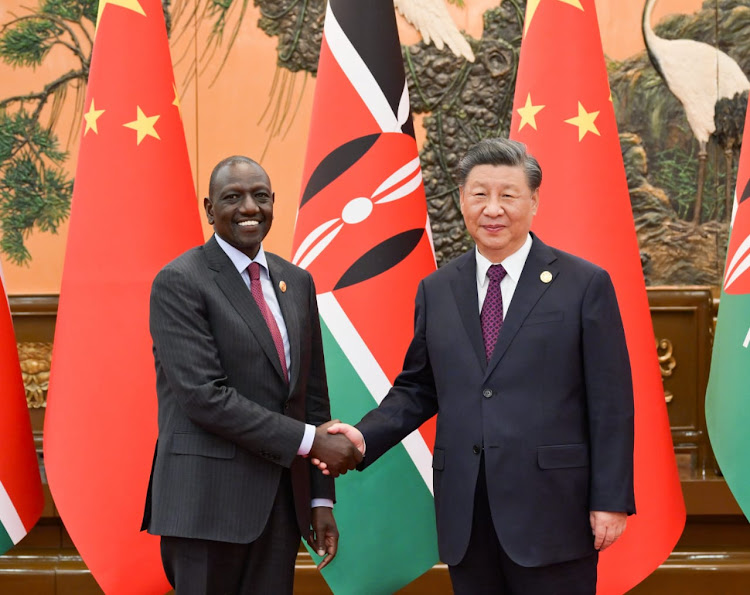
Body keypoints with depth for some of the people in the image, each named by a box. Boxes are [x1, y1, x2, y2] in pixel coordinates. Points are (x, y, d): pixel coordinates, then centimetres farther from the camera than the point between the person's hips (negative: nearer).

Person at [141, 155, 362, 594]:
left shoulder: (297, 282, 12)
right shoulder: (179, 283, -8)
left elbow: (313, 393, 14)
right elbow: (204, 396, -17)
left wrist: (321, 498, 10)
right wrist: (308, 440, -15)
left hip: (283, 500, 6)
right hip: (208, 500, -6)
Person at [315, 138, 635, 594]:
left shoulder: (585, 284, -2)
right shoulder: (436, 290, 10)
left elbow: (610, 403, -3)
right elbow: (417, 388, 15)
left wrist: (611, 501, -7)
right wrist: (366, 437, -2)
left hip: (551, 510, -3)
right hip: (464, 516, 4)